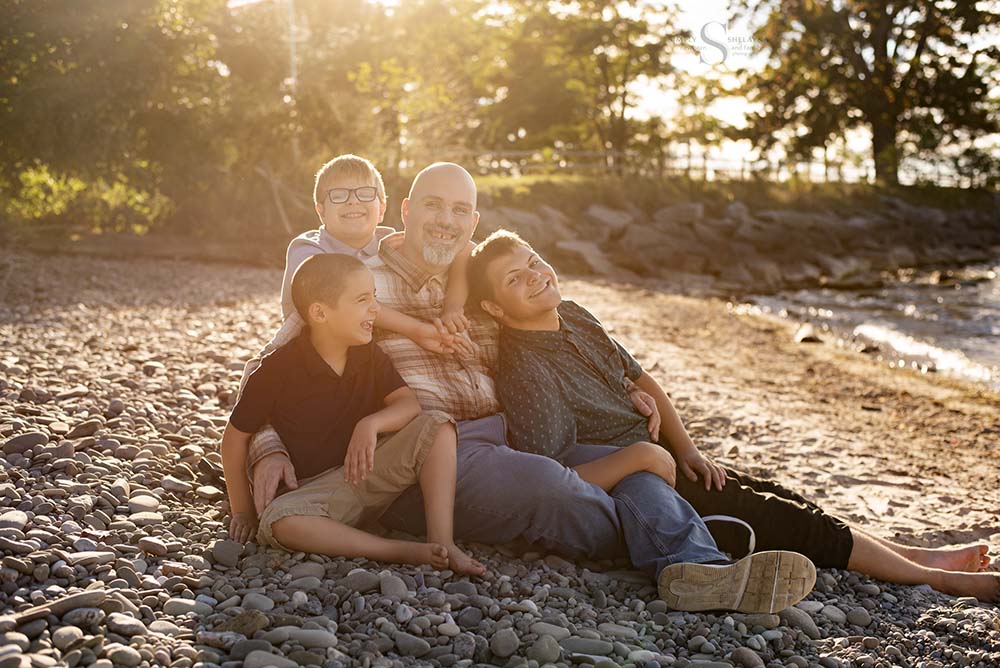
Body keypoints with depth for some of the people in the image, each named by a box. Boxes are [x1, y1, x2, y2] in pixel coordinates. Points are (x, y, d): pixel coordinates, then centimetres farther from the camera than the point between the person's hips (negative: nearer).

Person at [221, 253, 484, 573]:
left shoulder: (368, 355, 2)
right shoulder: (279, 369, -13)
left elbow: (409, 404, -7)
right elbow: (236, 436, -5)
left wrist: (371, 424, -29)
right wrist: (243, 512, 0)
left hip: (369, 469, 4)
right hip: (319, 486, -4)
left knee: (436, 427, -17)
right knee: (277, 521, -37)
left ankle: (442, 543, -25)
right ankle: (402, 551, -34)